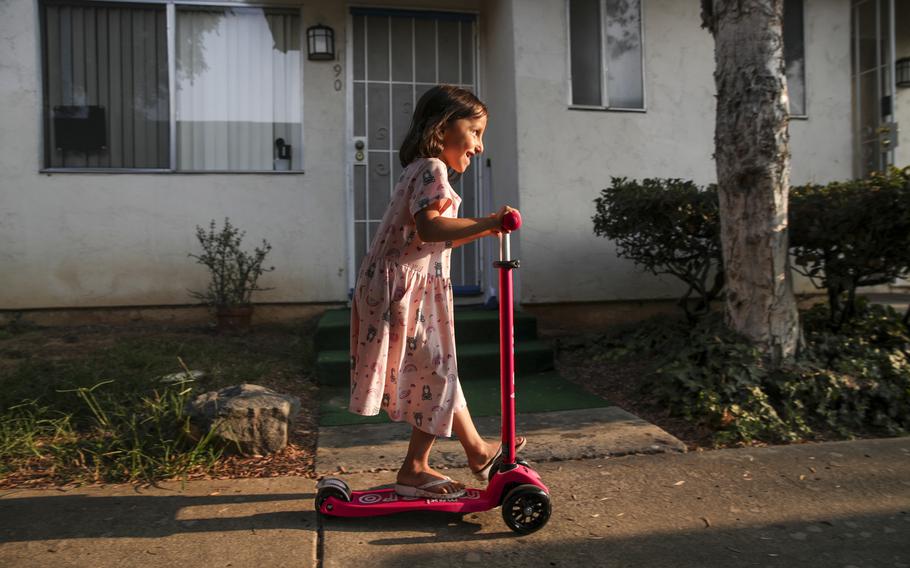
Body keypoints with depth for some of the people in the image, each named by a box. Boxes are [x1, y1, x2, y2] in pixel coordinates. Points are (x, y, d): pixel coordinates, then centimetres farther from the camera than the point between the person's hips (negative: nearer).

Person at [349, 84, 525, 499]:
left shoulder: (419, 170, 20)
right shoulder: (432, 168, -12)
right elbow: (428, 228, -29)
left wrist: (481, 229, 15)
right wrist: (486, 223, -29)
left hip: (413, 288, 11)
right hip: (406, 289, -11)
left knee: (438, 372, 16)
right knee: (436, 376, 0)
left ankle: (476, 449, 28)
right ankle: (414, 470, 14)